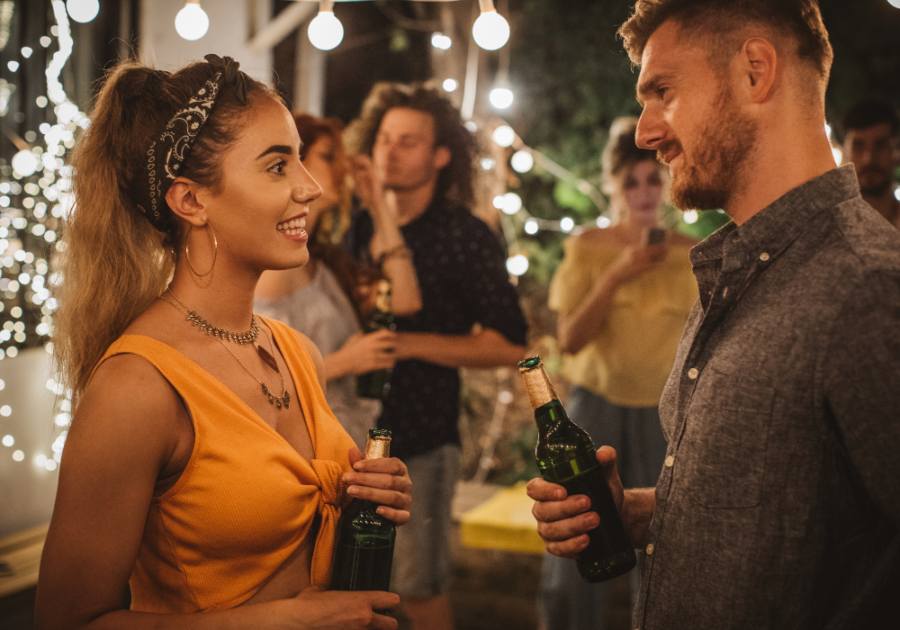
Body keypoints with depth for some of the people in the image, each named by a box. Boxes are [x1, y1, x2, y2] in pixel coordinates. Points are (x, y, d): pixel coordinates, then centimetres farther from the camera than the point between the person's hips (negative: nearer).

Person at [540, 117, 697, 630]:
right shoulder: (588, 247, -2)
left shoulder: (693, 256, 1)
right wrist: (618, 275, -19)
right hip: (596, 405, 0)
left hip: (664, 414, 1)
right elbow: (571, 339, -9)